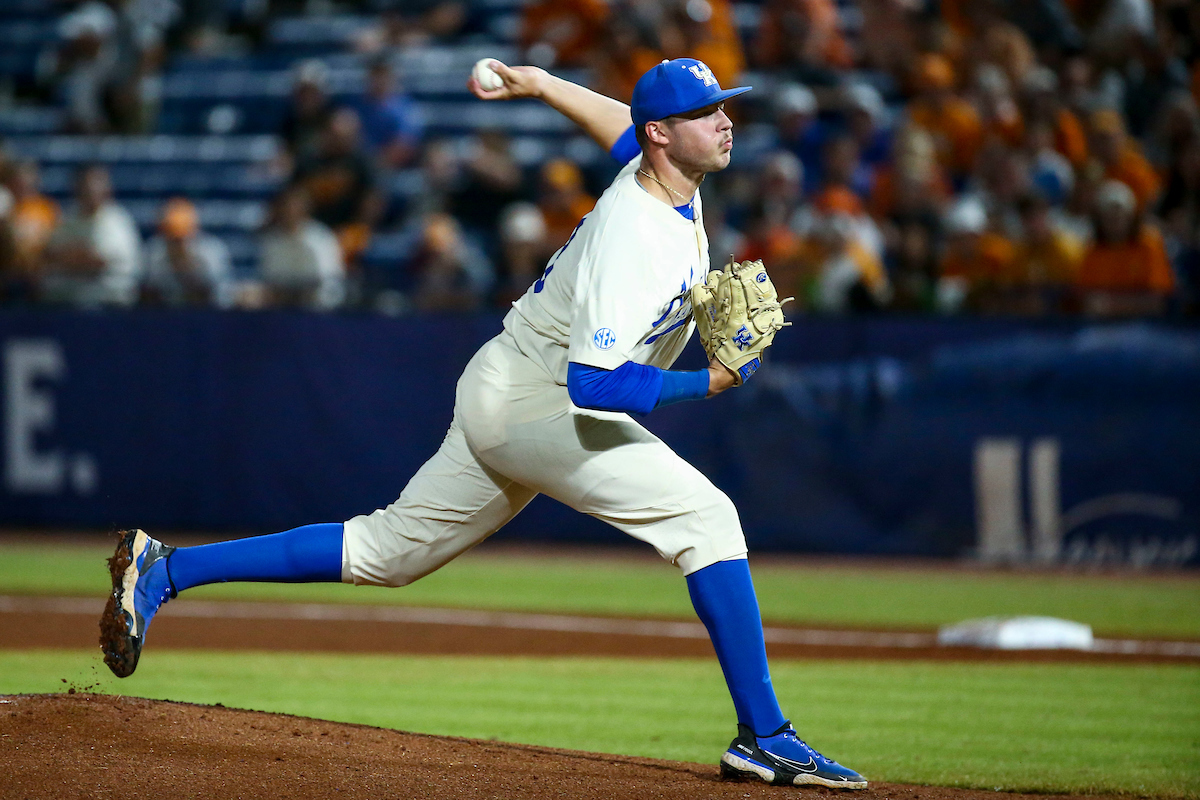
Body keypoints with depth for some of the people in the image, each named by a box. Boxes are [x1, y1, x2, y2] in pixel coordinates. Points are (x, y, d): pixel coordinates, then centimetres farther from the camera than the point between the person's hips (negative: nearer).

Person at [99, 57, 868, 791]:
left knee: (385, 551, 15)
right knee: (705, 516, -15)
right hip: (533, 408, -9)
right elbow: (591, 382, -33)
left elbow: (624, 126, 29)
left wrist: (540, 83, 37)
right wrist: (704, 385, -32)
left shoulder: (653, 169, 3)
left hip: (497, 399, 9)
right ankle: (764, 737, -16)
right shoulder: (635, 241, -26)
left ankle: (163, 569, 16)